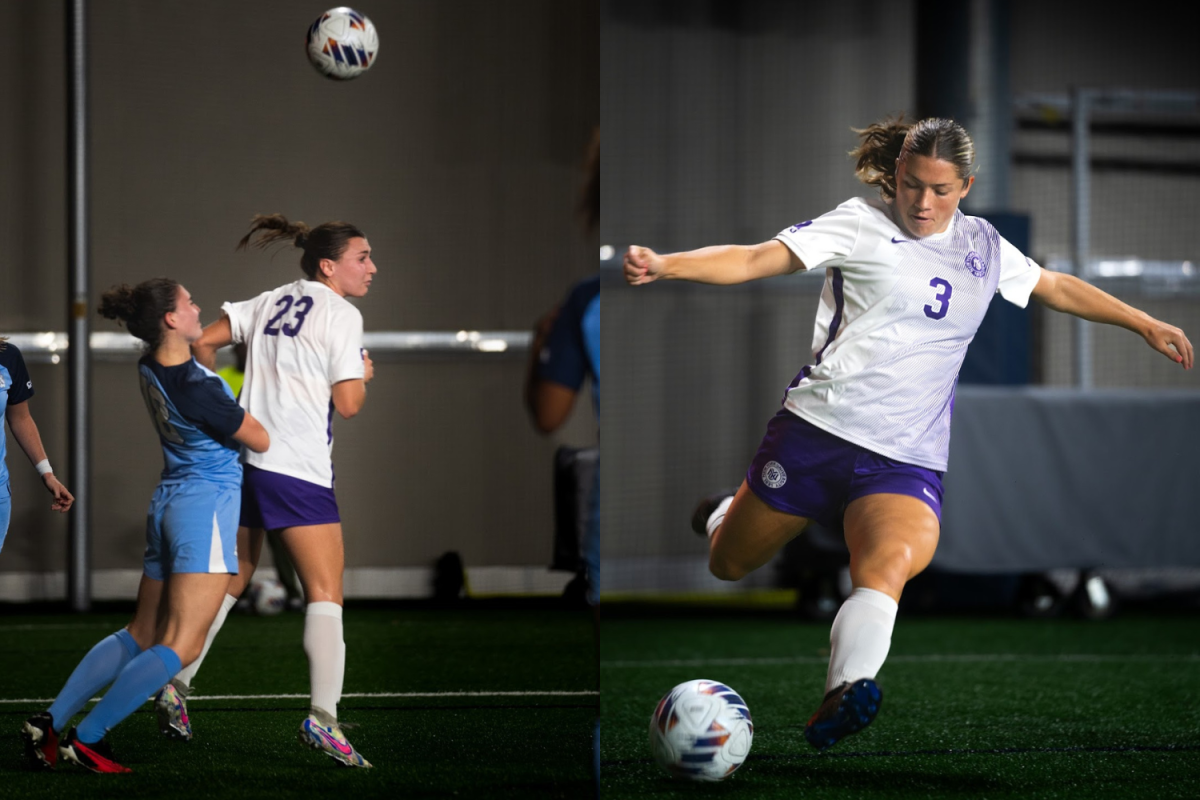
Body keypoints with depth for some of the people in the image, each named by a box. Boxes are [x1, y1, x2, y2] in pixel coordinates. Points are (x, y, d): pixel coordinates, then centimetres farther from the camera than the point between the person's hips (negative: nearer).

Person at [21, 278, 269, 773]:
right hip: (207, 506, -9)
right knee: (180, 647, -8)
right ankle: (86, 740, -11)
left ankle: (49, 722, 8)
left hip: (169, 504, 9)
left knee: (140, 636, 14)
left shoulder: (150, 369, 3)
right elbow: (261, 441, -9)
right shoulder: (197, 390, -21)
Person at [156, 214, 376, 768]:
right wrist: (363, 375, 11)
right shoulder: (341, 315, -6)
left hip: (242, 456, 7)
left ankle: (176, 687, 23)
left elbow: (202, 341, 10)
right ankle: (323, 717, -19)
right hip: (299, 472, -7)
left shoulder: (271, 302, 14)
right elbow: (348, 404, -10)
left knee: (229, 580, 20)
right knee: (325, 593, -7)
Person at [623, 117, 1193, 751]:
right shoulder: (861, 224, 0)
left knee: (891, 564, -31)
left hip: (907, 458, 1)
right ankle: (724, 517, 50)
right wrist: (665, 265, -23)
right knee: (727, 565, 12)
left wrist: (1145, 324, 33)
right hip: (817, 429, -1)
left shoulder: (982, 246, 14)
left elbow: (1059, 289, 31)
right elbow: (755, 260, -8)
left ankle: (845, 696, -50)